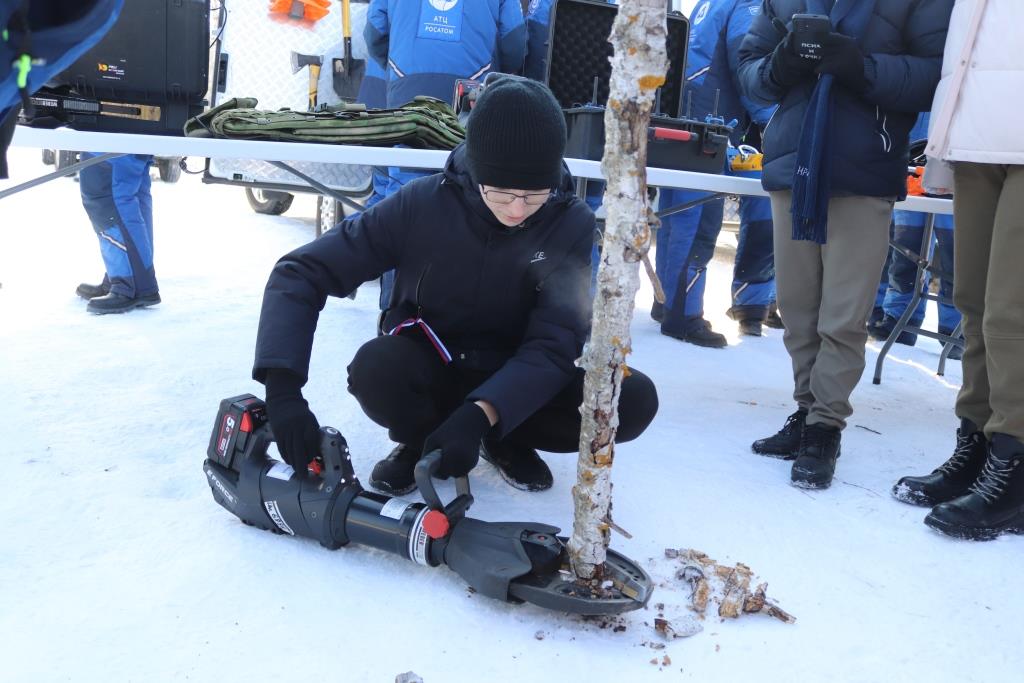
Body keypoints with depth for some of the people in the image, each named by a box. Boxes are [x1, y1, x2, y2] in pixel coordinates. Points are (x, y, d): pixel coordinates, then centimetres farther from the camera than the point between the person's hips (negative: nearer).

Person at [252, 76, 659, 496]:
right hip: (428, 372, -1)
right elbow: (302, 272, -18)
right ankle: (420, 439, 0)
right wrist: (283, 388, -32)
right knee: (376, 368, -36)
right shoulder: (422, 204, -20)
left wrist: (479, 415, -39)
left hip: (515, 382, 1)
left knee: (635, 399, -23)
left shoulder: (570, 225, -17)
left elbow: (555, 344, -21)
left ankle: (505, 442, 3)